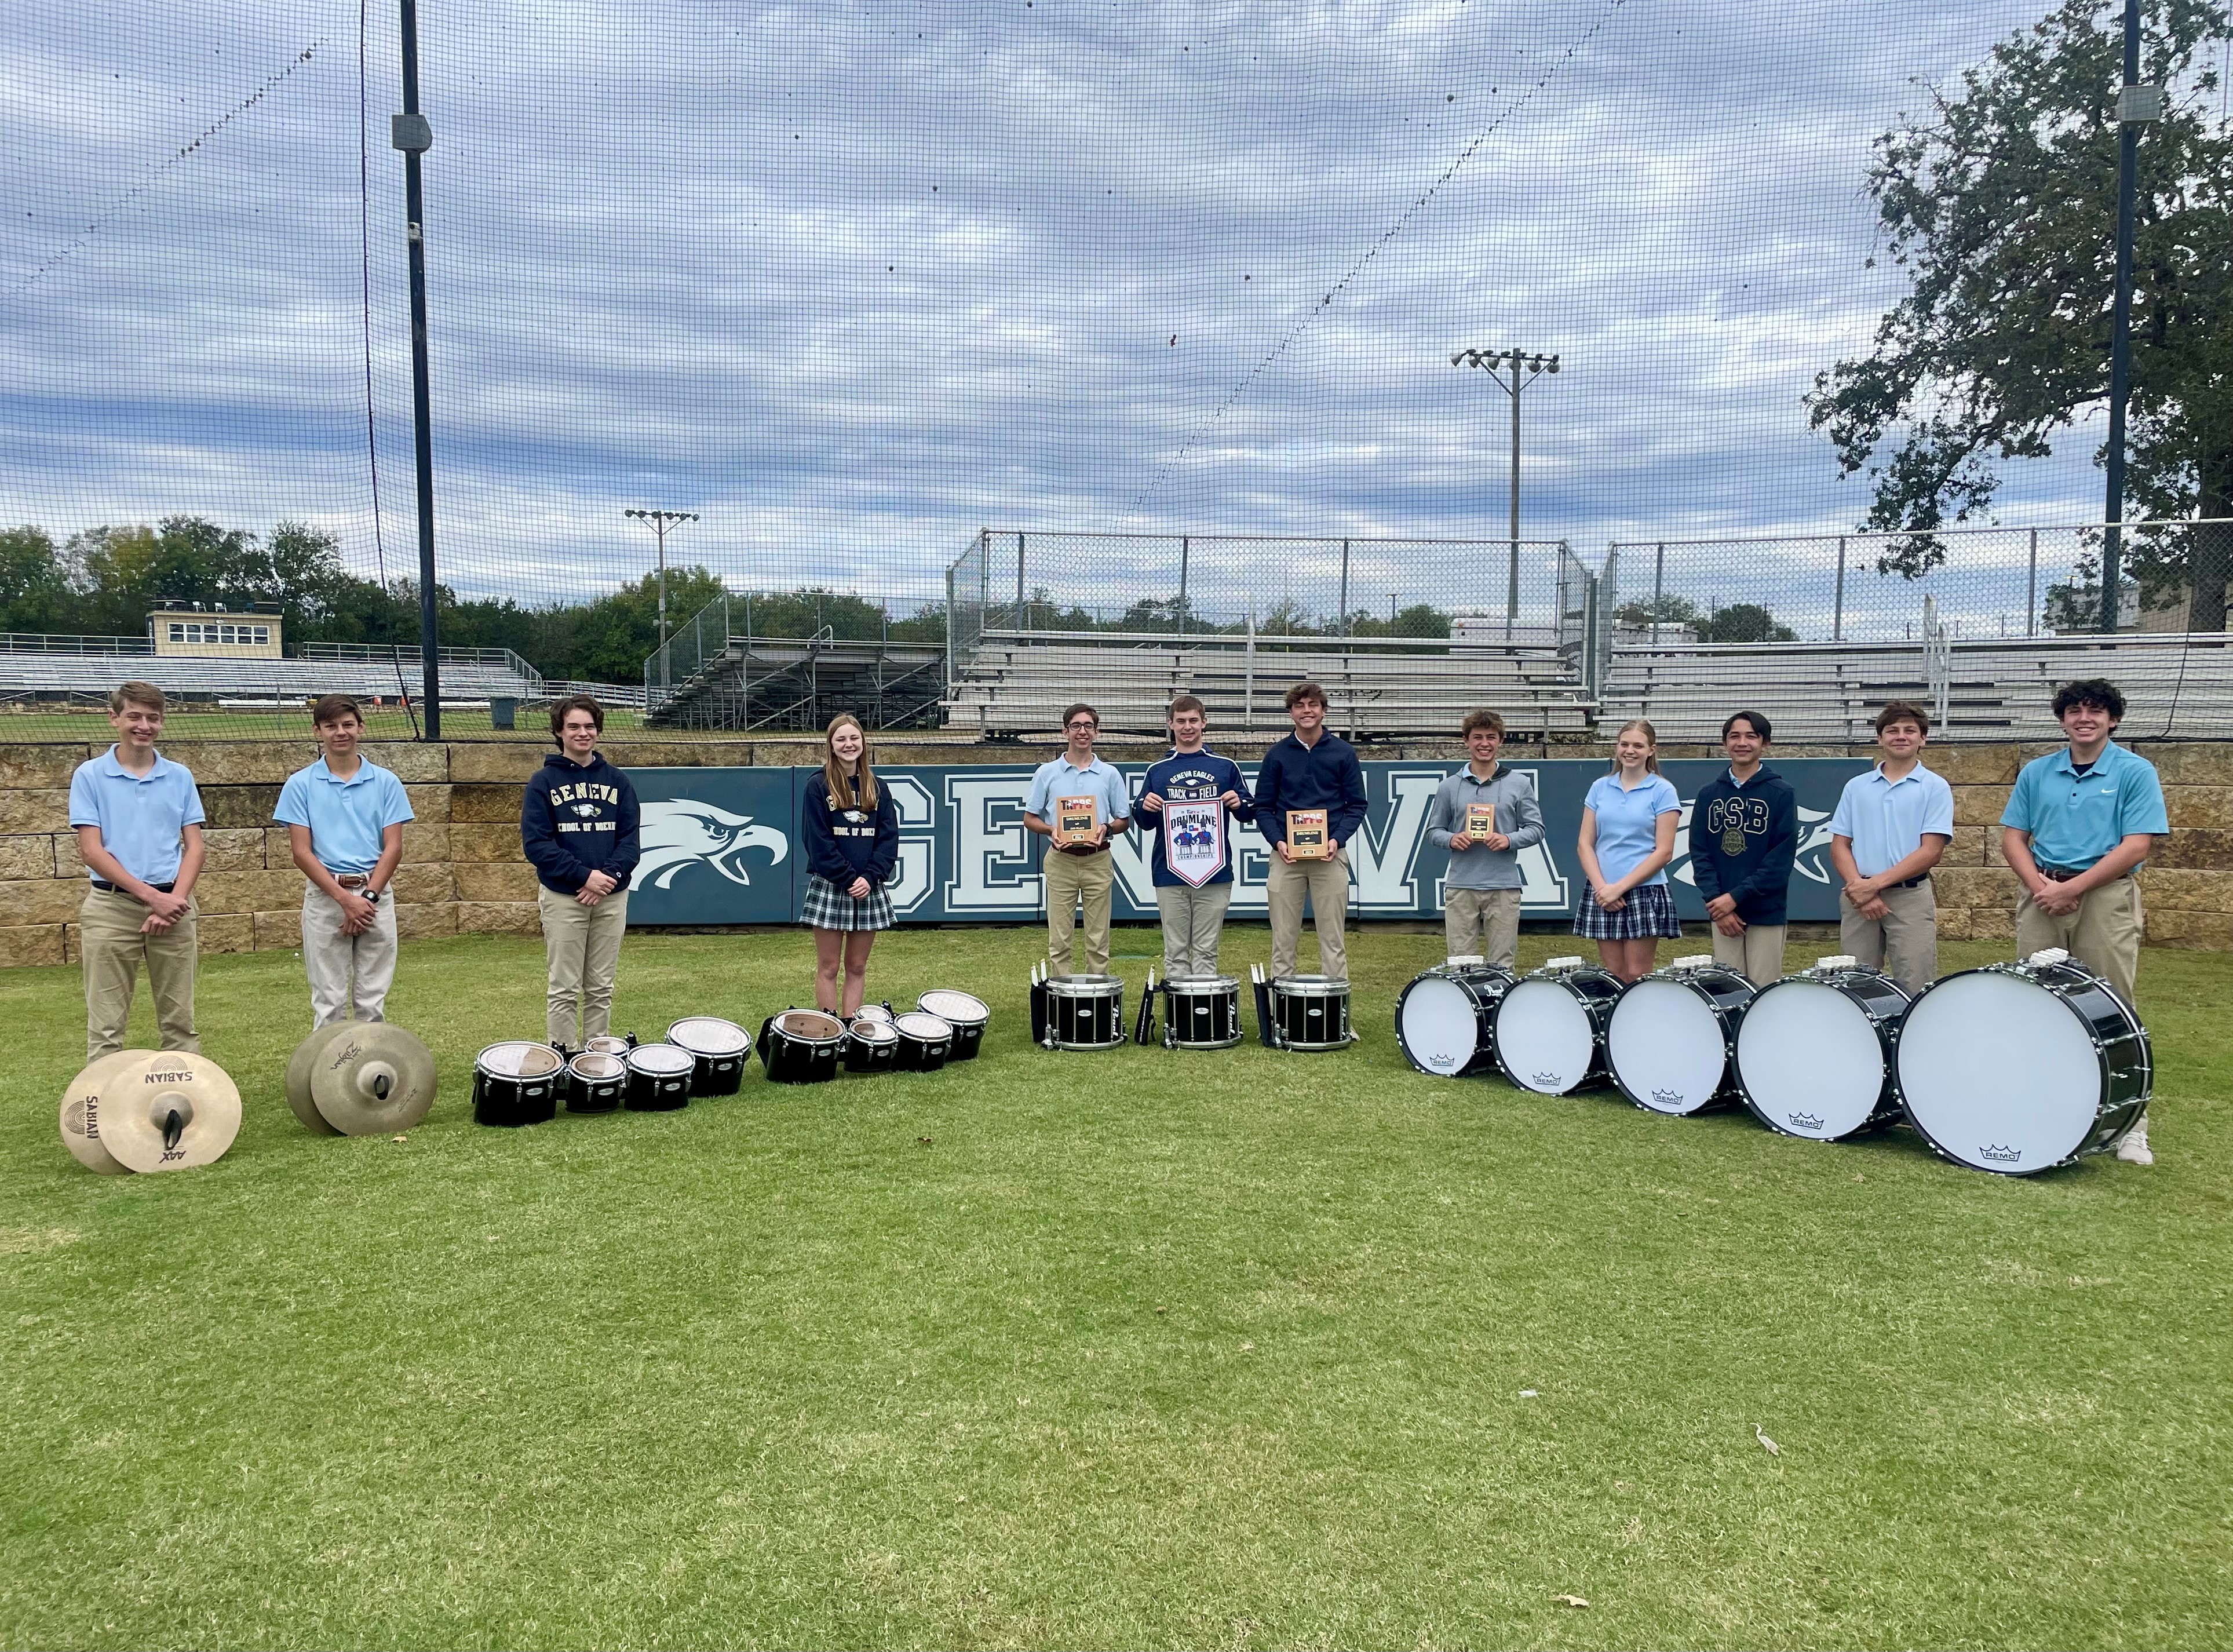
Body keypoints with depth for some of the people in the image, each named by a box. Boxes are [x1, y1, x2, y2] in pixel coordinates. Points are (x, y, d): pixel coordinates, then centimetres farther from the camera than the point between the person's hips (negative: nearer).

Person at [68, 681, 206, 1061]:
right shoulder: (90, 776, 1)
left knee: (179, 1022, 6)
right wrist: (151, 896, -13)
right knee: (106, 1028, 1)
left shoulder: (180, 777, 9)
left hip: (173, 905, 2)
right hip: (111, 907, -2)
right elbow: (91, 851, -5)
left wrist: (174, 900, -9)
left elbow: (195, 846, 6)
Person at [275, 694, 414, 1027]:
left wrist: (368, 897, -10)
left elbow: (393, 848, 2)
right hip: (324, 897, -1)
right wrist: (345, 899, -12)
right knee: (329, 1002, 2)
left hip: (376, 895, 1)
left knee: (372, 1002, 5)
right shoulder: (300, 784, 3)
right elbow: (301, 851, -3)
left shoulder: (386, 782, 6)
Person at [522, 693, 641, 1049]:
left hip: (612, 898, 3)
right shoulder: (543, 782, -1)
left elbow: (631, 838, 3)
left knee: (601, 989, 9)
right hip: (562, 897, -3)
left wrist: (610, 876, -14)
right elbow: (535, 842, -9)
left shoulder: (617, 781, 8)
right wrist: (585, 875, -17)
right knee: (565, 990, 1)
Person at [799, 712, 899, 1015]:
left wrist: (870, 878, -11)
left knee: (857, 968, 7)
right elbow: (818, 841, -8)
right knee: (828, 968, 2)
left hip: (869, 888, 3)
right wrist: (848, 879, -14)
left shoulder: (876, 788, 9)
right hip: (829, 887, -3)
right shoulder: (818, 786, -3)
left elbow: (889, 837, 3)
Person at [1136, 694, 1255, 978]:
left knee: (1206, 952, 2)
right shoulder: (1157, 770, 11)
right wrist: (1145, 808, -7)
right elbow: (1145, 822, 15)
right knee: (1175, 952, 3)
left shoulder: (1226, 768, 9)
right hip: (1170, 876, 1)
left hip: (1215, 873, -1)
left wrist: (1239, 804, -9)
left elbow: (1250, 813, 13)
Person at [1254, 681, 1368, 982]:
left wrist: (1337, 839, -10)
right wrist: (1277, 841, -9)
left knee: (1332, 940, 2)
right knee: (1283, 940, 3)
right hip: (1286, 855, 1)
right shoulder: (1277, 755, 8)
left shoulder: (1344, 753, 6)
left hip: (1330, 855, -1)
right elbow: (1263, 807, 8)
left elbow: (1357, 805, 6)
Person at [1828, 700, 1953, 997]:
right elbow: (1839, 845, 8)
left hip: (1911, 898, -3)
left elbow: (1931, 851, -6)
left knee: (1913, 992, -4)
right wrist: (1858, 888, -9)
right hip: (1857, 900, 3)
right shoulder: (1856, 787, 12)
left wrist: (1876, 883, -13)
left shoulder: (1935, 788, 2)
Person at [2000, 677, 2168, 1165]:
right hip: (2043, 897, 4)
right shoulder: (2037, 773, 11)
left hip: (2105, 896, -4)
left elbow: (2136, 846, -9)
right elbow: (2013, 837, 10)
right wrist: (2039, 884, -8)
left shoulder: (2135, 772, 0)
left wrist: (2071, 888, -15)